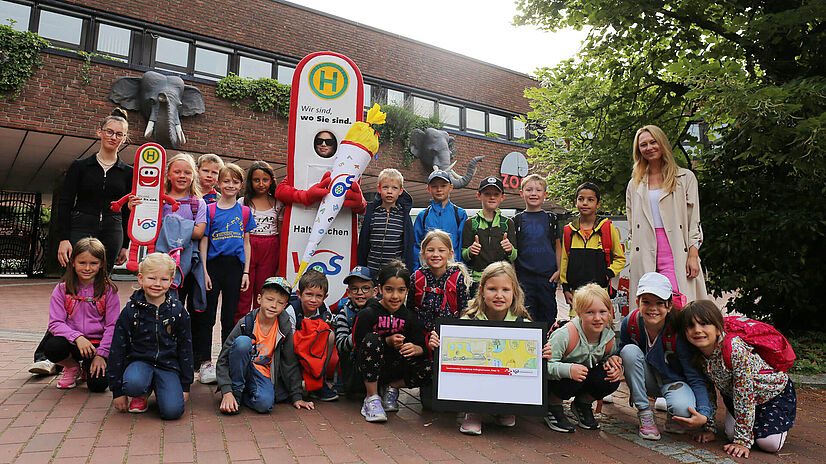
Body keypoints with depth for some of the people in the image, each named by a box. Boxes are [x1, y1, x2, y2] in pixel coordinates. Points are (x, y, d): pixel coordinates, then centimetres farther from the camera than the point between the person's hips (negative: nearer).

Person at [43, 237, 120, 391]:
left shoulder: (108, 290, -2)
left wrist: (101, 354, -11)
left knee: (98, 384, -21)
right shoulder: (62, 289, 1)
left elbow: (112, 326, -3)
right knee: (52, 347, -33)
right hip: (71, 341, 1)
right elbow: (55, 323, -5)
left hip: (98, 343, -1)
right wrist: (77, 337, -23)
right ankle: (72, 367, 3)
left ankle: (88, 367, 18)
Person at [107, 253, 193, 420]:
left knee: (172, 411, -21)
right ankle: (141, 395, 3)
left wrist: (185, 386, 5)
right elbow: (117, 350, 1)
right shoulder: (130, 311, -3)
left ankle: (157, 388, 13)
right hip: (139, 361, 0)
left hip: (168, 364, 0)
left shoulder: (177, 311, 0)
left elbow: (185, 348, 6)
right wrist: (117, 391, 0)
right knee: (134, 384, -36)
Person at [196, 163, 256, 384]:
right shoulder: (210, 210, 1)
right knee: (207, 316, 3)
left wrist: (246, 272, 3)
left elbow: (246, 243, 9)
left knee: (229, 316, 9)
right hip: (213, 265, -1)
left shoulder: (244, 212, 7)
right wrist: (204, 271, -6)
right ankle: (205, 363, 13)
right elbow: (203, 241, 0)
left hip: (235, 266, 2)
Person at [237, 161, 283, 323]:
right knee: (244, 292, -1)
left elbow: (280, 232, 10)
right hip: (247, 247, -1)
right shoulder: (243, 202, 7)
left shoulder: (278, 204, 9)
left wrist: (280, 260, 6)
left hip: (270, 250, 1)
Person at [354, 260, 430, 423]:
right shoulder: (367, 314, -10)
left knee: (428, 368, -23)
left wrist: (415, 348, -26)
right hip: (368, 370, -2)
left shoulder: (409, 317, 0)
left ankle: (391, 388, 5)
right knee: (372, 339, -31)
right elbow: (358, 347, -13)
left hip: (396, 369, 3)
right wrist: (388, 342, -22)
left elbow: (421, 346, -2)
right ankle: (372, 397, -19)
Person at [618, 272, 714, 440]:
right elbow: (621, 356, -1)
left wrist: (705, 415, -36)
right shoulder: (629, 323, -18)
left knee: (682, 409, -37)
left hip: (673, 380, -3)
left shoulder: (677, 333, -26)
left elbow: (695, 377, -22)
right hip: (647, 380, 3)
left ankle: (674, 418, 5)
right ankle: (645, 414, -15)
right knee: (630, 350, -28)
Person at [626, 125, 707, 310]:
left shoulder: (685, 177, 12)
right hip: (645, 258, 2)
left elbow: (694, 222, 7)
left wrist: (693, 255, -4)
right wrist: (634, 258, 10)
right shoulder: (634, 185, 19)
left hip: (675, 253, -2)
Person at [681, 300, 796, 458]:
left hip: (775, 392, -5)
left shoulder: (736, 350, -38)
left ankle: (780, 423, 16)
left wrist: (742, 441, -29)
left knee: (769, 443, -17)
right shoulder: (699, 356, -17)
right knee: (732, 434, -13)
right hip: (734, 396, 5)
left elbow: (744, 397, -33)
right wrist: (709, 427, -4)